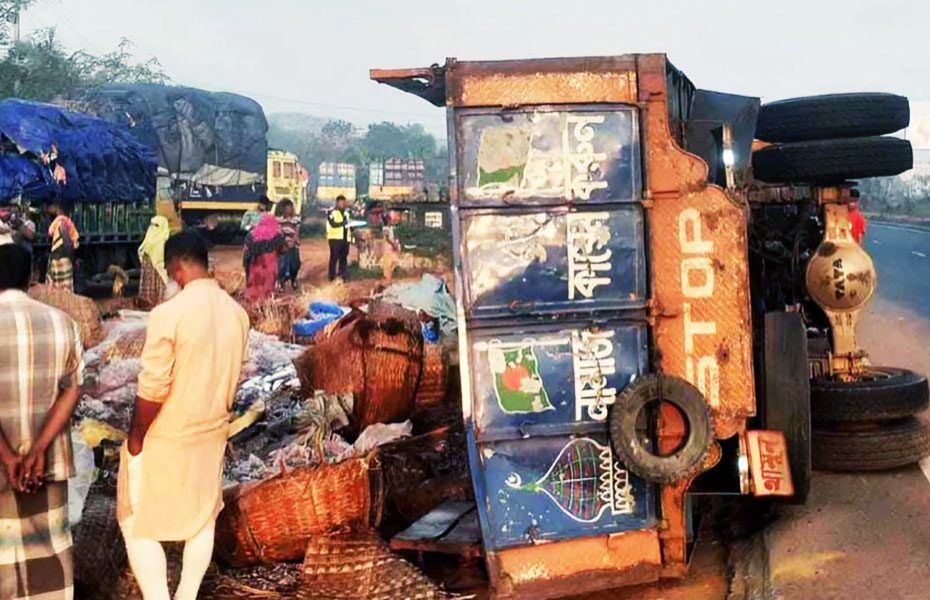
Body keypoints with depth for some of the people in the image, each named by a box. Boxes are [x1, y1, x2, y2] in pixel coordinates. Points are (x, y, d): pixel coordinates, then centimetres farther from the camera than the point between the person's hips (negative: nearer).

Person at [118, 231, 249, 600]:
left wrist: (135, 439, -9)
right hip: (212, 433, 7)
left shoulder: (169, 313, -24)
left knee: (139, 525, 8)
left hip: (165, 440, -6)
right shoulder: (236, 313, -4)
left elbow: (152, 389, -22)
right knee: (202, 518, 19)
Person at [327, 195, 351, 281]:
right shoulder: (331, 212, -8)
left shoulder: (345, 212, 17)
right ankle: (332, 276, 2)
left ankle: (342, 274, 16)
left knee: (344, 257, 9)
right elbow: (333, 224, -19)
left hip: (344, 238, 7)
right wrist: (343, 222, -17)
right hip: (335, 238, -7)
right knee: (334, 257, -5)